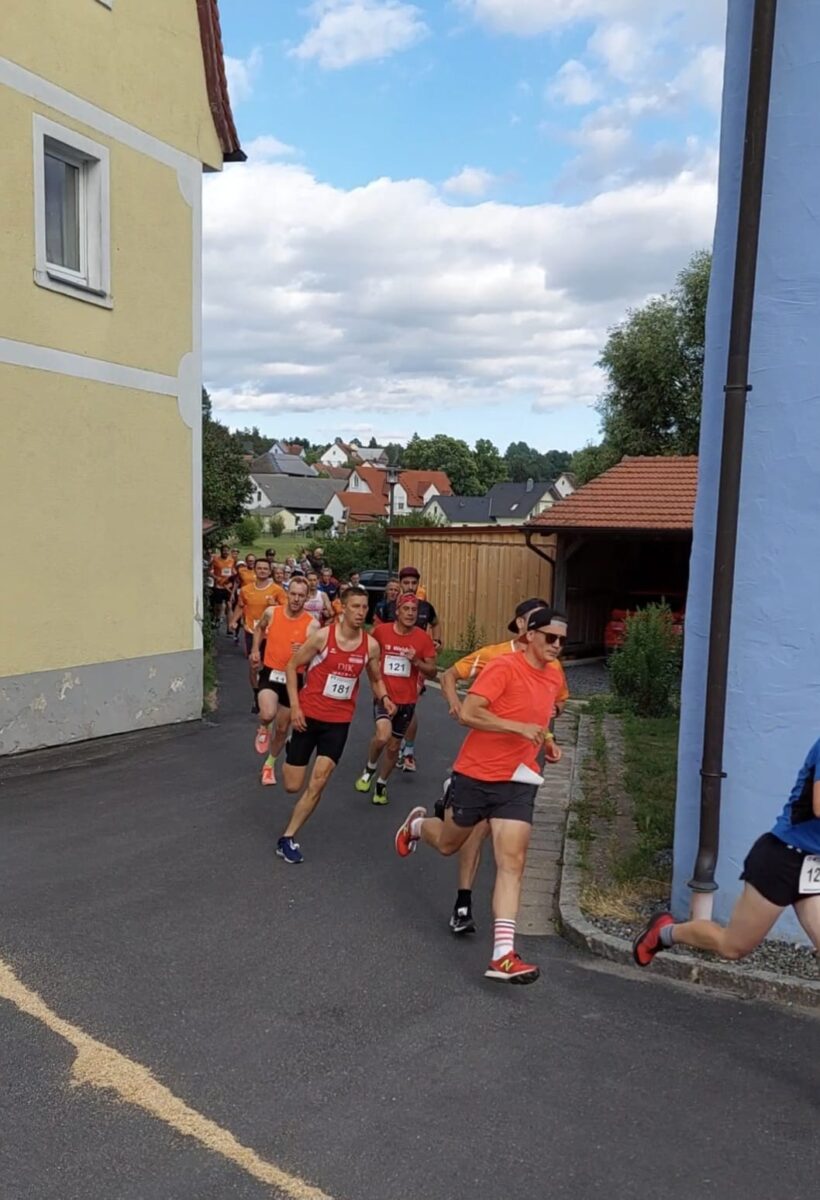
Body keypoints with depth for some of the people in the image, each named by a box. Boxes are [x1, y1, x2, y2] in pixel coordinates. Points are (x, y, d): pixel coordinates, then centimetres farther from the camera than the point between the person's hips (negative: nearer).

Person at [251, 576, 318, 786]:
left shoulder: (312, 624, -13)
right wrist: (255, 650, 5)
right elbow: (259, 629, 17)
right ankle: (263, 728, 10)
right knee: (268, 714, -29)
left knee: (283, 728, 14)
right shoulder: (271, 612, -6)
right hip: (270, 673, 0)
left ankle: (270, 764, 40)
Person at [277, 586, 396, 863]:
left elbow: (376, 678, 13)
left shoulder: (371, 645, -4)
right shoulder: (322, 636, -14)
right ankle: (292, 754, 42)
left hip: (339, 721, 2)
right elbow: (291, 666, -5)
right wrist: (294, 706, -12)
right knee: (292, 786, 5)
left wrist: (384, 698, -9)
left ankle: (287, 838, 6)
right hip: (309, 715, -2)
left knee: (318, 782, -10)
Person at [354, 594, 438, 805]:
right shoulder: (381, 631, -7)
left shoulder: (423, 638, -6)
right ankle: (369, 769, 6)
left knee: (393, 746, 12)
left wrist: (416, 661, -19)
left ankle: (381, 784, 37)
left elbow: (432, 672, -2)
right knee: (383, 735, -25)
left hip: (407, 700, 2)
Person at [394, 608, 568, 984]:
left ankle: (503, 956, -8)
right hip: (476, 774, -4)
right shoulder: (503, 667, -18)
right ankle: (416, 824, 54)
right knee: (448, 844, 19)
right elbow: (468, 713, -26)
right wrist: (519, 727, -30)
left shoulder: (553, 679, 6)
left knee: (512, 862, -8)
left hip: (517, 782, 4)